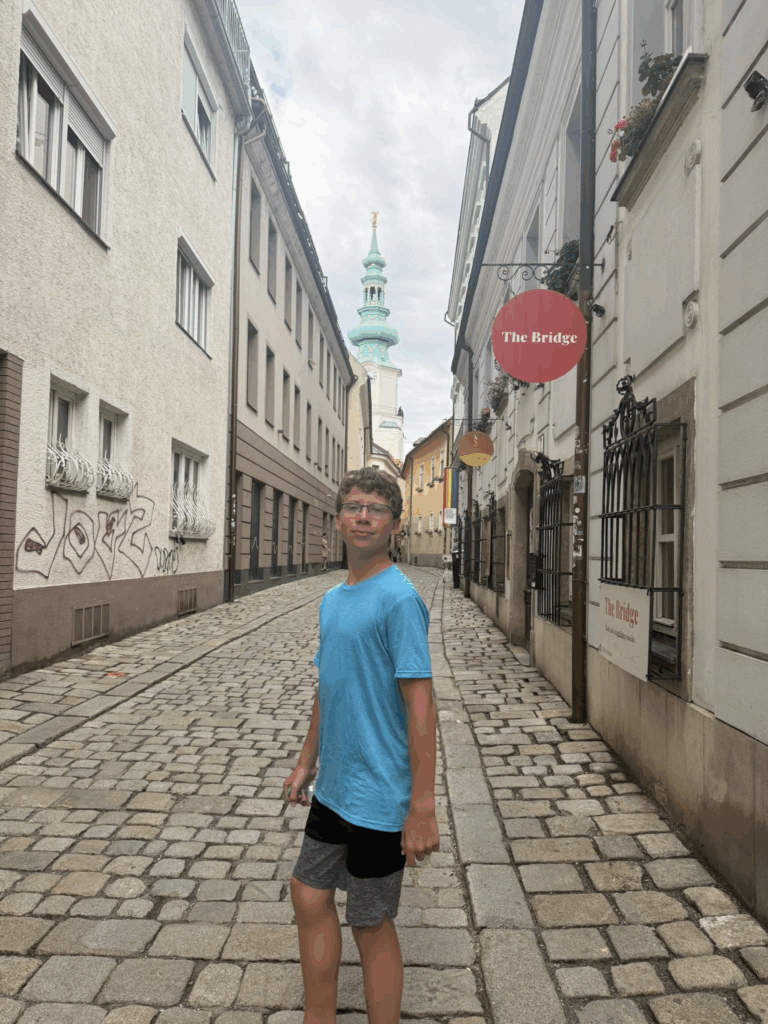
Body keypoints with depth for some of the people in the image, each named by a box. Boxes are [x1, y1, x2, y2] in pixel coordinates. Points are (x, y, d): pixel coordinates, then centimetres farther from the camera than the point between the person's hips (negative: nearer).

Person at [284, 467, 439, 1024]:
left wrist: (423, 807, -21)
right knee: (310, 895, 19)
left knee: (371, 924, 8)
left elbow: (420, 705, -21)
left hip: (378, 797, -8)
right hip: (333, 789, 8)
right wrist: (306, 763, 18)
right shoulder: (332, 600, 6)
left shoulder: (399, 599, -19)